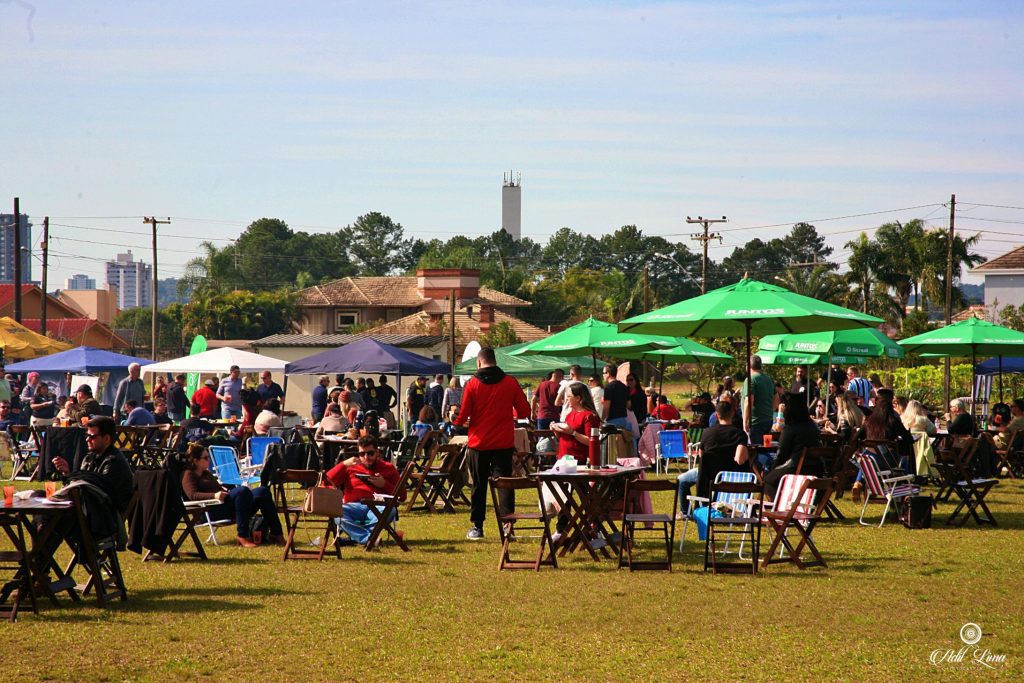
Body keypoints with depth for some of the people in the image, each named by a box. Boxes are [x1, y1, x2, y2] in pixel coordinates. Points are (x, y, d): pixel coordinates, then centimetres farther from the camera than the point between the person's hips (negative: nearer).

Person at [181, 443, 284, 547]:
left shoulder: (206, 473, 30)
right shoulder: (189, 475, 1)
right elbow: (192, 495, -16)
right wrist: (214, 495, -30)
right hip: (213, 510, -9)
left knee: (262, 491, -8)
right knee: (242, 491, -34)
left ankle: (276, 534, -15)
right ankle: (242, 537, -35)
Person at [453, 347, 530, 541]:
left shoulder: (472, 384, -6)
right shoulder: (510, 383, -3)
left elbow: (462, 417, -8)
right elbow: (524, 412, 0)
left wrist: (461, 422, 15)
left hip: (479, 444, 0)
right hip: (504, 443, 0)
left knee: (479, 486, 11)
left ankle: (477, 527, 14)